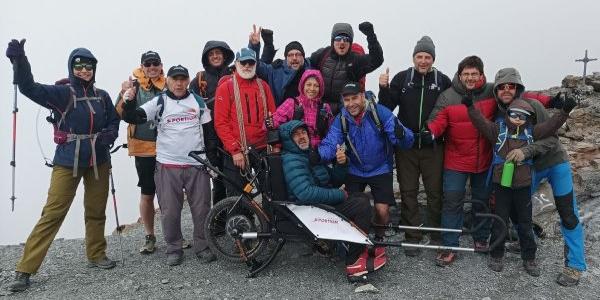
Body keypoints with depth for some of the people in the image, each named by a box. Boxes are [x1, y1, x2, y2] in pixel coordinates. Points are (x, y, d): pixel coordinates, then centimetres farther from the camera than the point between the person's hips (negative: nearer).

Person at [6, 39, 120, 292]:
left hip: (98, 161, 4)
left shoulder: (102, 96, 6)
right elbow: (30, 87, -19)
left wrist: (109, 135, -6)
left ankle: (96, 255, 30)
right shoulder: (62, 93, -5)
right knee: (52, 213, -5)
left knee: (96, 212, 11)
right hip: (68, 161, -3)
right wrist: (19, 60, -35)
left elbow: (114, 121, 16)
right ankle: (25, 270, 4)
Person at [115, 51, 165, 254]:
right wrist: (125, 96, -22)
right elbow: (120, 114, -5)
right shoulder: (133, 86, 1)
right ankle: (149, 237, 21)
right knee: (147, 193, 9)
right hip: (143, 148, -1)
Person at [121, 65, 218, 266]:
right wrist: (129, 102, -25)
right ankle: (173, 249, 20)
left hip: (197, 165, 1)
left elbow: (209, 132, 12)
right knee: (170, 211, 4)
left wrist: (211, 160, 8)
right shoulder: (159, 102, 4)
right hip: (168, 166, -1)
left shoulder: (198, 102, 9)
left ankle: (202, 247, 20)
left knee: (202, 208, 5)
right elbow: (134, 117, -5)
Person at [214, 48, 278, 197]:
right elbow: (220, 123, -7)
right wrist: (234, 150, -13)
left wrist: (275, 145, 1)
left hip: (263, 149, 4)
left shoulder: (263, 86, 10)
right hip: (236, 152, -3)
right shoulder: (226, 87, -2)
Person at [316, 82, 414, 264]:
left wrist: (401, 135, -50)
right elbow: (330, 143, -23)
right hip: (355, 171, 3)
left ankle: (378, 241, 21)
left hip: (380, 170, -2)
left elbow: (406, 143, -26)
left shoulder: (379, 112, -22)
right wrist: (319, 154, -45)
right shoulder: (341, 119, -13)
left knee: (382, 210, -11)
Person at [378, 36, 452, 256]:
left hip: (432, 147, 0)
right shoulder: (402, 78, 3)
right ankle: (412, 237, 17)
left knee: (435, 192, 7)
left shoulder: (443, 81, 2)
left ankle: (437, 235, 24)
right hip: (406, 146, 1)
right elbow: (387, 107, -1)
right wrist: (384, 88, -17)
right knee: (408, 193, 6)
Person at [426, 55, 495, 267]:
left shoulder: (492, 92, -2)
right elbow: (436, 122, -16)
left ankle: (481, 240, 37)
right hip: (456, 162, -2)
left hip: (484, 161, 3)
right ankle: (449, 247, 5)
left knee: (482, 201, 17)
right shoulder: (447, 97, -8)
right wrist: (430, 131, -37)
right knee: (452, 201, -4)